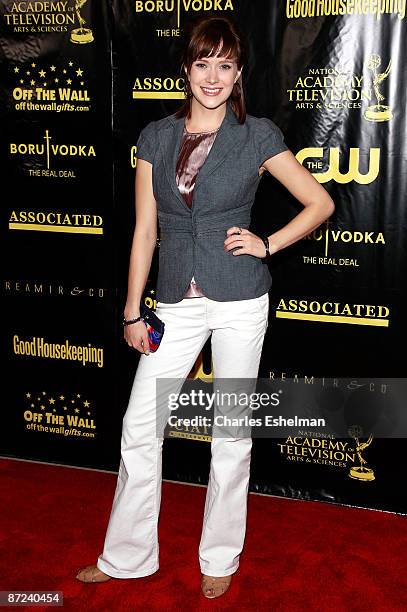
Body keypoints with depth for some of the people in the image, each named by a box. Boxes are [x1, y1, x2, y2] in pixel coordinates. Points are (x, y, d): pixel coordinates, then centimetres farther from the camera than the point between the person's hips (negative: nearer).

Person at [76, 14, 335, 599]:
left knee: (232, 432, 8)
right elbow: (144, 231, 6)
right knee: (139, 427, 5)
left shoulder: (259, 136, -2)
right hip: (177, 301, 3)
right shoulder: (157, 137, 6)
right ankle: (126, 556, 24)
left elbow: (320, 203, 5)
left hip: (240, 300, -2)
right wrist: (133, 312, 4)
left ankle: (220, 558, 27)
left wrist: (268, 244, -6)